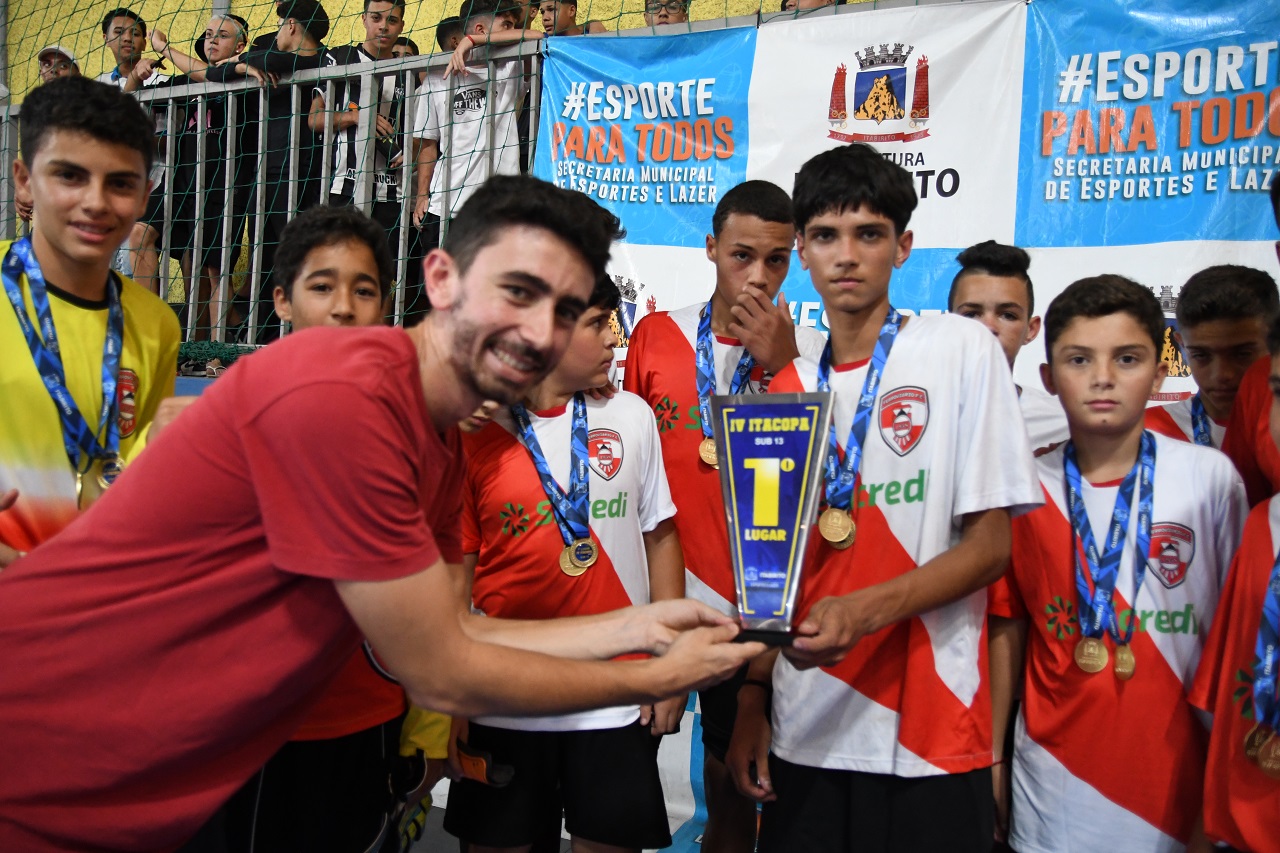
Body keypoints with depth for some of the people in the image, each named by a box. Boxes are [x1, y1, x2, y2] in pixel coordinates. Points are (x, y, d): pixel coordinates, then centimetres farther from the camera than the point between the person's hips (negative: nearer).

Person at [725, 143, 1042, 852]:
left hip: (932, 738, -3)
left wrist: (864, 610, -22)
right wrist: (751, 700, 6)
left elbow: (990, 545, -8)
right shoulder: (787, 389, 7)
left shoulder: (961, 351, -5)